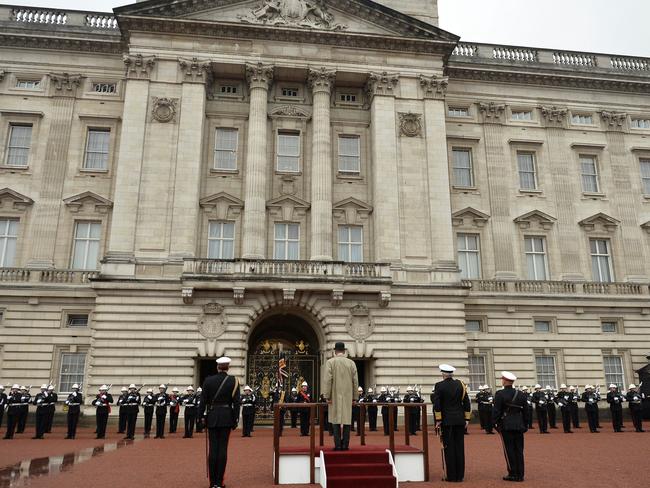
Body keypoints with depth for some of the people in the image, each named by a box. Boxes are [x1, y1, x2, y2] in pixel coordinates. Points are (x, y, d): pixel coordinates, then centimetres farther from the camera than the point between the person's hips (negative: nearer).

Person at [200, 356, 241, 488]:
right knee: (223, 448, 3)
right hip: (227, 417, -1)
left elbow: (203, 401, -1)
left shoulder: (208, 380, -2)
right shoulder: (233, 381, -4)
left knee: (213, 448, 5)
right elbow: (236, 402, -5)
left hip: (212, 417, 1)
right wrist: (236, 420, 2)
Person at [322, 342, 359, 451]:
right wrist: (354, 397, 10)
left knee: (336, 420, 2)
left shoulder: (330, 362, -4)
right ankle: (345, 444, 7)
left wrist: (327, 396, -6)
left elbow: (327, 380, -10)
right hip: (348, 396, 2)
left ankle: (338, 445, 0)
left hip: (335, 396, -2)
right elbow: (355, 381, 4)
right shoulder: (351, 363, 4)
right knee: (347, 419, 7)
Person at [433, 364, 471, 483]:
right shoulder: (460, 384, 3)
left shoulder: (439, 386, -7)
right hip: (460, 420, 3)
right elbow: (466, 403, 5)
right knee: (459, 447, 8)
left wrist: (437, 420, -4)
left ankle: (452, 476, 4)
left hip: (446, 420, -3)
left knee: (449, 448, 2)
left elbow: (437, 405, -10)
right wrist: (467, 419, 10)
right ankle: (460, 475, 11)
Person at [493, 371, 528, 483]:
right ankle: (520, 475, 11)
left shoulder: (500, 394, -9)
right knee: (519, 450, 8)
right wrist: (525, 425, 17)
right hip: (519, 426, 5)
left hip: (506, 426, -5)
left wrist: (494, 423, -3)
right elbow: (525, 411, 10)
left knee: (509, 450, 1)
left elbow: (496, 411, -11)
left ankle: (513, 474, 3)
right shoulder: (521, 394, 7)